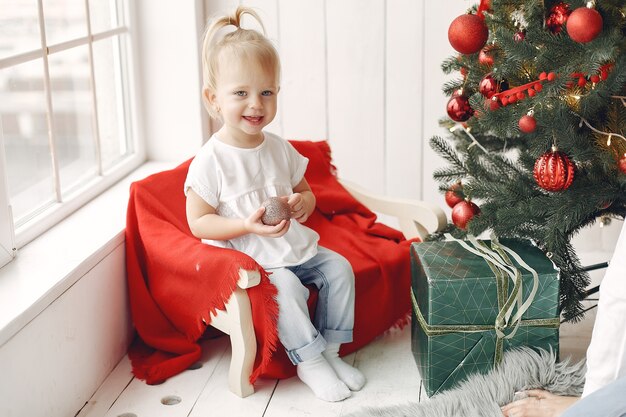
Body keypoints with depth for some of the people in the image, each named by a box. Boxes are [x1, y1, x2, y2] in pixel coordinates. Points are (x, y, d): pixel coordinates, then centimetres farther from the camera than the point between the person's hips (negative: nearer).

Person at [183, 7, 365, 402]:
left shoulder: (280, 149, 4)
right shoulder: (211, 160, -15)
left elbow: (307, 193, 16)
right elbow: (198, 223, -13)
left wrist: (303, 203, -9)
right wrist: (247, 225, -27)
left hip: (296, 245, 6)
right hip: (249, 257, -6)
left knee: (339, 268, -7)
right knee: (287, 286, -28)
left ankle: (329, 350, 4)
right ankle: (309, 361, -9)